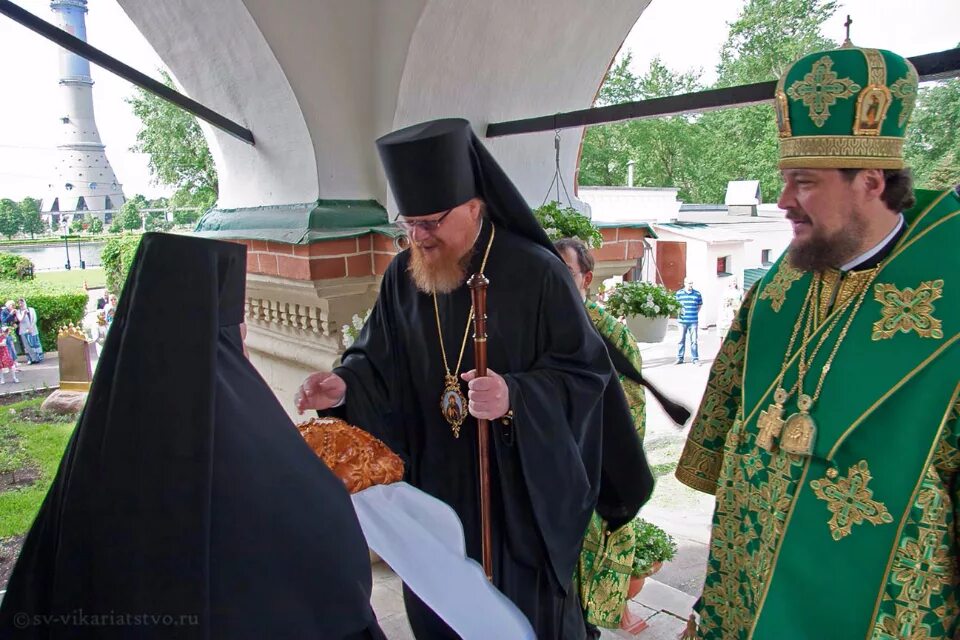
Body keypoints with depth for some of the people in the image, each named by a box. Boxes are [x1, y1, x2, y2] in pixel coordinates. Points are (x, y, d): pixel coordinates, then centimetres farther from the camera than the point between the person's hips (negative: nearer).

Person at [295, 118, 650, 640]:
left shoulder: (536, 273, -14)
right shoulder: (402, 277, 0)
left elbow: (584, 370, -12)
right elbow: (379, 362, 7)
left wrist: (515, 397, -28)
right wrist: (346, 385, -14)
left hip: (520, 488, -3)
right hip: (436, 485, 4)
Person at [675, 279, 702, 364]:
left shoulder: (697, 294, 3)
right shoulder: (679, 293, 3)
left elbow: (700, 305, 14)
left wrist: (695, 313, 8)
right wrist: (679, 310, 0)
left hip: (694, 321, 0)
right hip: (682, 321, 0)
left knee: (694, 340, 3)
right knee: (681, 340, 7)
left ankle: (695, 358, 9)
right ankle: (680, 358, 14)